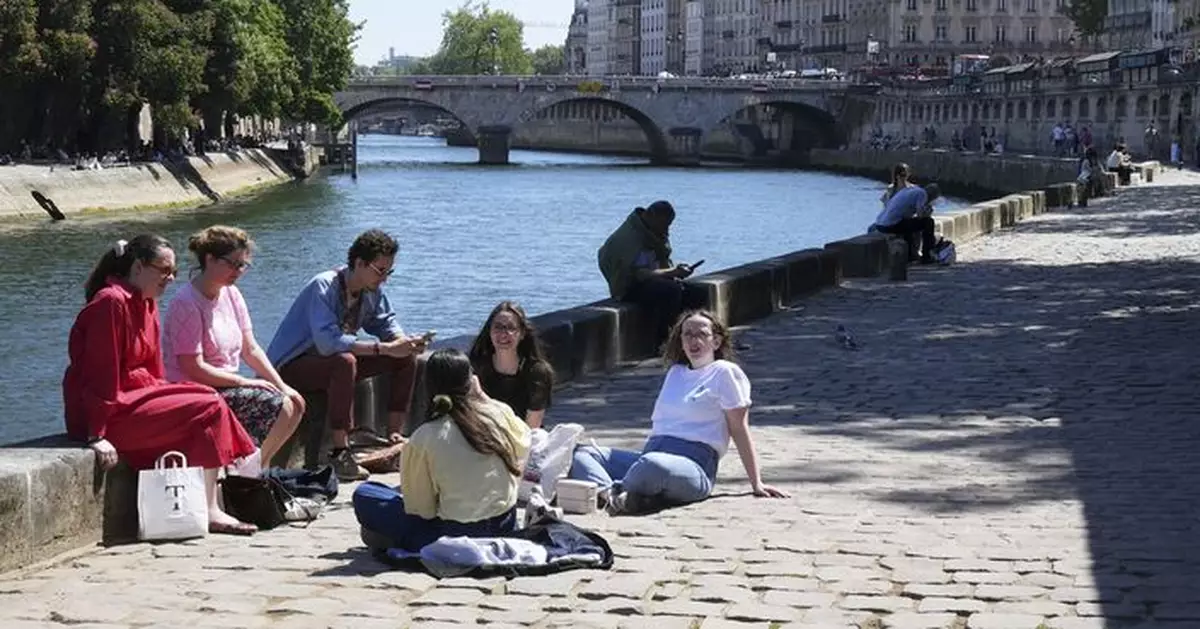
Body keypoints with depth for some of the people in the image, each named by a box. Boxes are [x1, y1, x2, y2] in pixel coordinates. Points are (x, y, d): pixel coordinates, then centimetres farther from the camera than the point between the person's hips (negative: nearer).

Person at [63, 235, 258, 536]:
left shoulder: (147, 305, 15)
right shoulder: (112, 302, -17)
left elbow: (153, 372, 17)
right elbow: (100, 373, -21)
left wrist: (169, 402, 7)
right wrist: (97, 435, -23)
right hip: (113, 412, -10)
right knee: (209, 410, -14)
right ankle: (209, 511, -12)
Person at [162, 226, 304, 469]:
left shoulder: (231, 294, 9)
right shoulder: (187, 303, -17)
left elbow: (251, 349, 11)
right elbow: (194, 368, -20)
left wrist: (281, 386, -1)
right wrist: (246, 382, -17)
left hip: (228, 385, 9)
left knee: (295, 403, -4)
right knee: (277, 406, -22)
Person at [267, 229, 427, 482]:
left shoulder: (372, 290, -1)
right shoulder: (324, 287, -26)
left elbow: (385, 323, 8)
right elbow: (328, 342, -37)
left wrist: (405, 342, -17)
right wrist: (384, 348, -37)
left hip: (334, 361, 8)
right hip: (290, 367, -8)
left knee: (406, 359, -2)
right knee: (344, 362, -39)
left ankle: (395, 435, 2)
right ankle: (340, 452, -36)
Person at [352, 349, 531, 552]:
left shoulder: (424, 438, -15)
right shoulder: (502, 413, -8)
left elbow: (422, 509, -10)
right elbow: (522, 446, 14)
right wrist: (483, 396, 16)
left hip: (457, 536, -4)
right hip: (505, 527, 4)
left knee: (363, 495, 7)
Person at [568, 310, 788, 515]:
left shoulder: (724, 372, 7)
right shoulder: (675, 372, 27)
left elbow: (739, 430, 3)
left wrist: (756, 484, 1)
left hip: (695, 465, -8)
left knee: (653, 465, -44)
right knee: (581, 453, -15)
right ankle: (608, 493, -43)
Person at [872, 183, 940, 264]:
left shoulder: (911, 189, 23)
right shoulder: (922, 193, -2)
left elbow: (886, 204, 30)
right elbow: (921, 214, -17)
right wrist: (929, 209, 7)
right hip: (892, 225, -9)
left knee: (908, 223, 37)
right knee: (928, 222, 1)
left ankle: (910, 254, 40)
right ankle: (926, 256, 6)